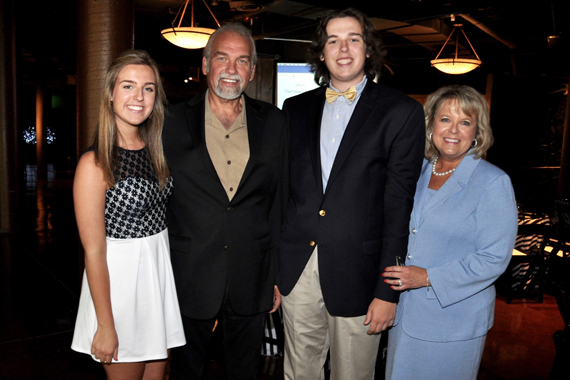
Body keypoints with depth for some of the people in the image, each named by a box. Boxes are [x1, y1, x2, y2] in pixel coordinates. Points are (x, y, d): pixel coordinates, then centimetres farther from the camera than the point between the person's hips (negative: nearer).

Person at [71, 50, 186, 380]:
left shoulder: (156, 150, 4)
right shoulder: (95, 164, -16)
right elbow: (94, 252, -15)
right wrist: (105, 326, -13)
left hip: (161, 271, 6)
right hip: (120, 276, -6)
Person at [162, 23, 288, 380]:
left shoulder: (274, 123, 2)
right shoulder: (174, 121, -3)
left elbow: (282, 200, 3)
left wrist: (279, 273, 3)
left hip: (252, 280, 2)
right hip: (189, 279, -1)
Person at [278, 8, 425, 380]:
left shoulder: (402, 112, -4)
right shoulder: (296, 108, 9)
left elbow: (400, 206, -7)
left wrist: (388, 291, -9)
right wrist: (272, 265, 6)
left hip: (355, 275, -3)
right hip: (296, 270, 4)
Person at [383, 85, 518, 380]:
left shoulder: (493, 183, -13)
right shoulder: (417, 170, 4)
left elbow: (494, 259, -16)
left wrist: (427, 277, -20)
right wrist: (395, 273, 2)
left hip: (454, 320, -5)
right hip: (405, 310, 5)